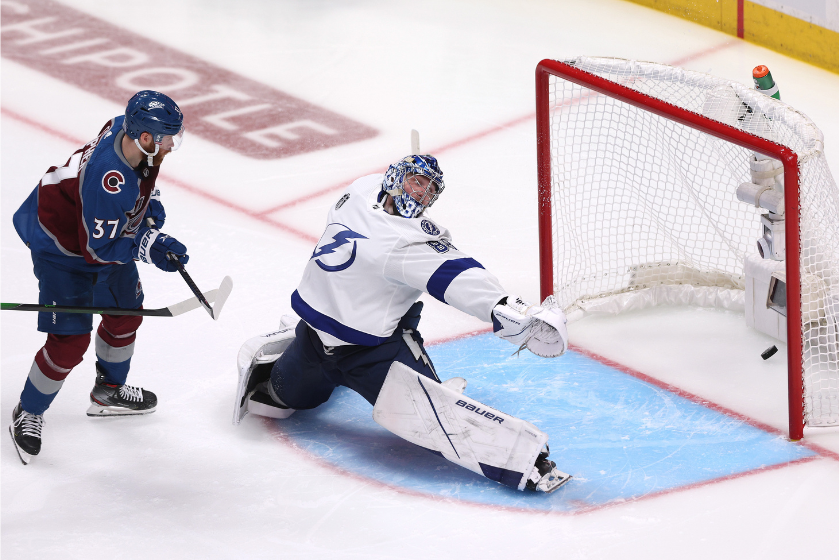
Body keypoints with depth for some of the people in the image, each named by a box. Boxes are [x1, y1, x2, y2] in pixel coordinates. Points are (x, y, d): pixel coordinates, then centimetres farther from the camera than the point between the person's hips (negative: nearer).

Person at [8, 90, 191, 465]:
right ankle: (28, 414, 13)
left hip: (107, 234, 9)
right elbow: (97, 249, -30)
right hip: (62, 247, -9)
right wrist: (149, 247, -24)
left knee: (126, 311, 22)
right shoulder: (109, 182, -41)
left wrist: (150, 206, 2)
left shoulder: (127, 129, -16)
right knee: (70, 341, -9)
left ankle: (109, 391, 45)